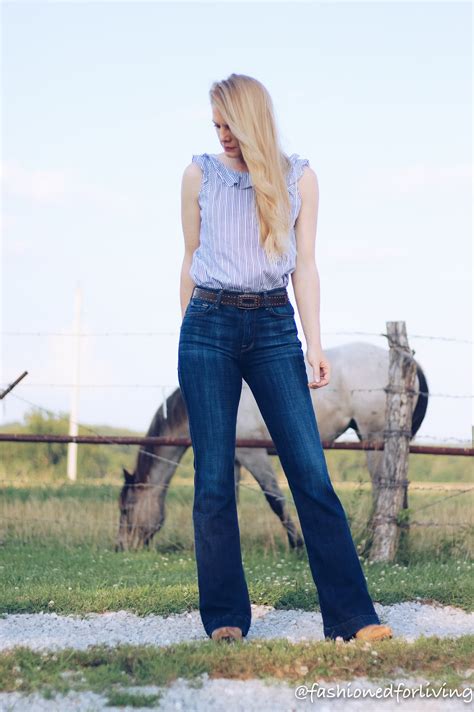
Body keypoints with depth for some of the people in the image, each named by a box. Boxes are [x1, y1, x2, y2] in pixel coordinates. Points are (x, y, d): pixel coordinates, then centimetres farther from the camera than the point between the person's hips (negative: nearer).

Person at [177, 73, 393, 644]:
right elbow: (191, 260, 15)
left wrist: (314, 345, 0)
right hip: (209, 324, 0)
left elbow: (304, 265, 7)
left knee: (311, 473, -8)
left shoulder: (298, 177, 8)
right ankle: (224, 619, 4)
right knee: (213, 479, -3)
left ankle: (350, 616, -7)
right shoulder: (200, 174, 9)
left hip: (273, 328, 0)